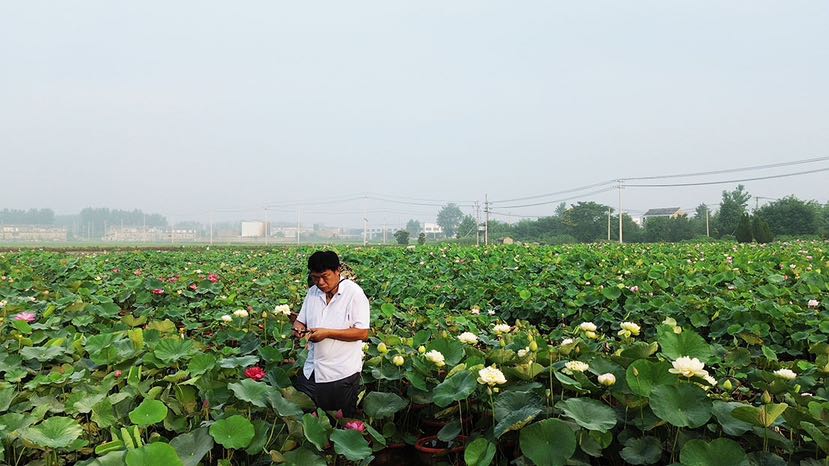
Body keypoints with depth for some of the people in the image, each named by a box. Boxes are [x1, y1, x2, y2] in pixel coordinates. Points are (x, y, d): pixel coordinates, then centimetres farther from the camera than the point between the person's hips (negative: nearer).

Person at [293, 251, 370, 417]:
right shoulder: (312, 292, 5)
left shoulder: (354, 293, -14)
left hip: (343, 374, -5)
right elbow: (300, 320, 14)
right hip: (312, 371, 5)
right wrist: (298, 328, -10)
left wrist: (327, 332, -22)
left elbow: (363, 333, -18)